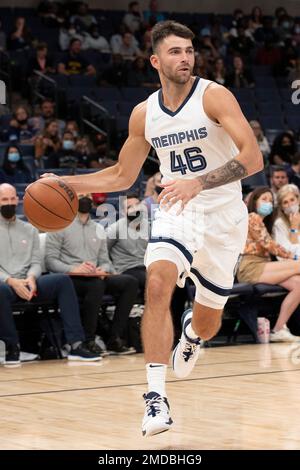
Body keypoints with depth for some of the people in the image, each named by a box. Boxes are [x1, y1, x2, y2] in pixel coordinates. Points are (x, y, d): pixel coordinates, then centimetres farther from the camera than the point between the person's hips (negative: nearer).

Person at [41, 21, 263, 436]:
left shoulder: (214, 96, -14)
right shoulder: (144, 114, 1)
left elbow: (253, 158, -25)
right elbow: (122, 176, 14)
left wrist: (199, 183, -37)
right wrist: (66, 183, 1)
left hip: (223, 216, -2)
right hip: (175, 212, 2)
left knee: (208, 322, 9)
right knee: (158, 283, -27)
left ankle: (191, 332, 51)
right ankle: (156, 399, -26)